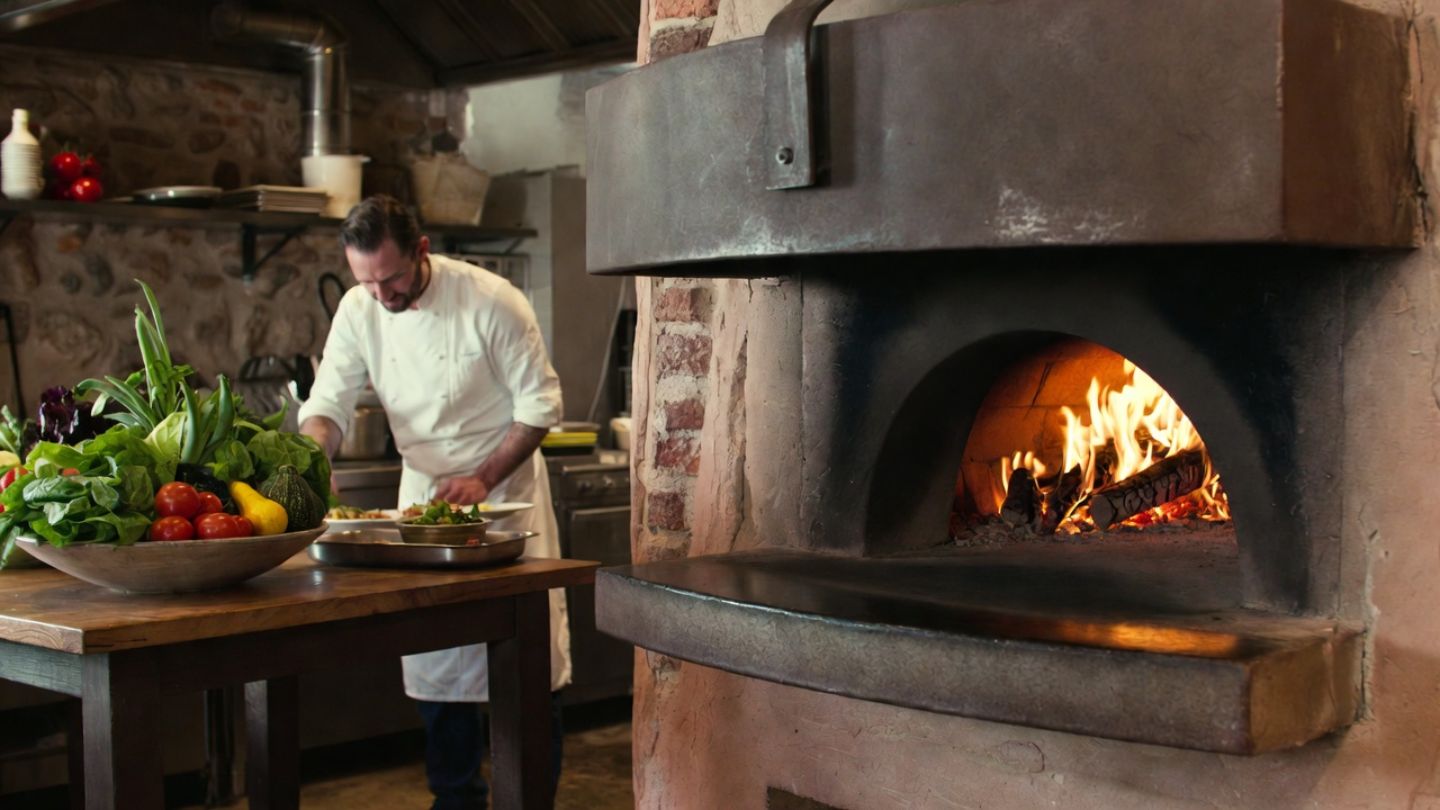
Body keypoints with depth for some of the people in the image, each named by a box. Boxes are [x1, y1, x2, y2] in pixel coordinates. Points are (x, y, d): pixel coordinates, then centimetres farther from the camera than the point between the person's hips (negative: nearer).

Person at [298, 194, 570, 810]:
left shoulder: (491, 301, -19)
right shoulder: (359, 310, -7)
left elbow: (540, 403, -12)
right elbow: (328, 403, -6)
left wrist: (483, 479, -19)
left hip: (504, 487, -4)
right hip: (422, 491, 4)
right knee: (432, 652, 6)